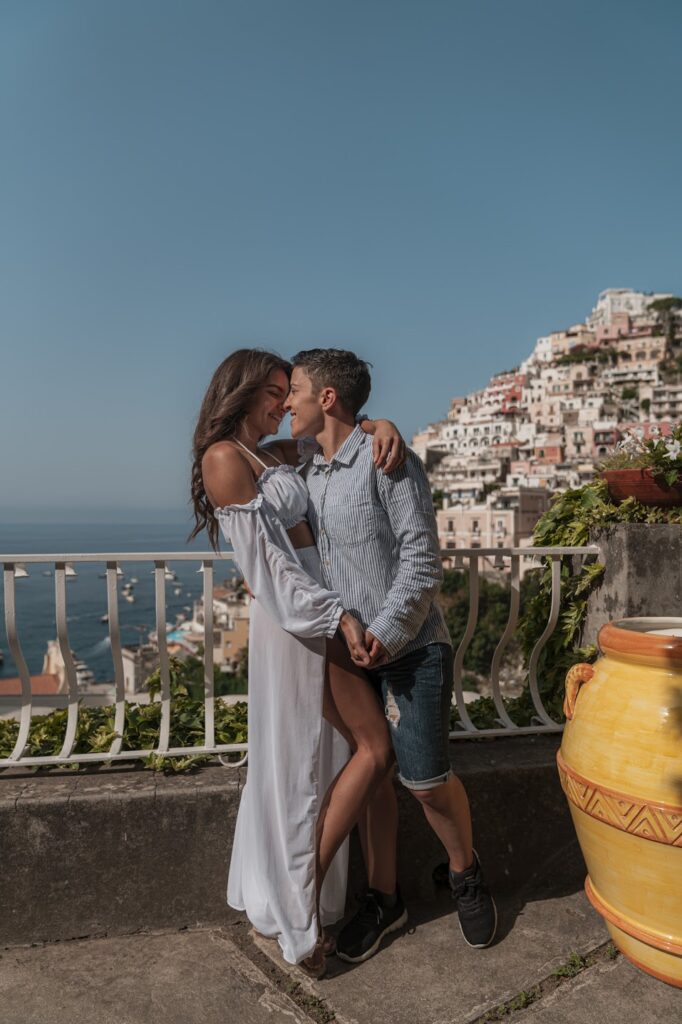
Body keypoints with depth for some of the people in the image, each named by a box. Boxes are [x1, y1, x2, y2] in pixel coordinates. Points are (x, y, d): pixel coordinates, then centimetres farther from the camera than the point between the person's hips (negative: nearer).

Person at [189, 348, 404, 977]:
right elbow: (268, 560, -18)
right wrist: (339, 616, -19)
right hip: (297, 618, -9)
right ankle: (303, 900, 10)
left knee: (311, 756, 15)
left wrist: (383, 427, -1)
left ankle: (282, 896, 30)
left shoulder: (277, 454, 14)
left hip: (314, 613, 9)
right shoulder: (224, 458, -12)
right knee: (374, 749, -3)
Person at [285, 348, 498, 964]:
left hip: (410, 648, -6)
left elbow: (422, 556, -15)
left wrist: (386, 631, -20)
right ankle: (383, 900, 30)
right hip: (348, 651, 6)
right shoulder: (309, 472, 10)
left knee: (425, 778, 1)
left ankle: (464, 874, 31)